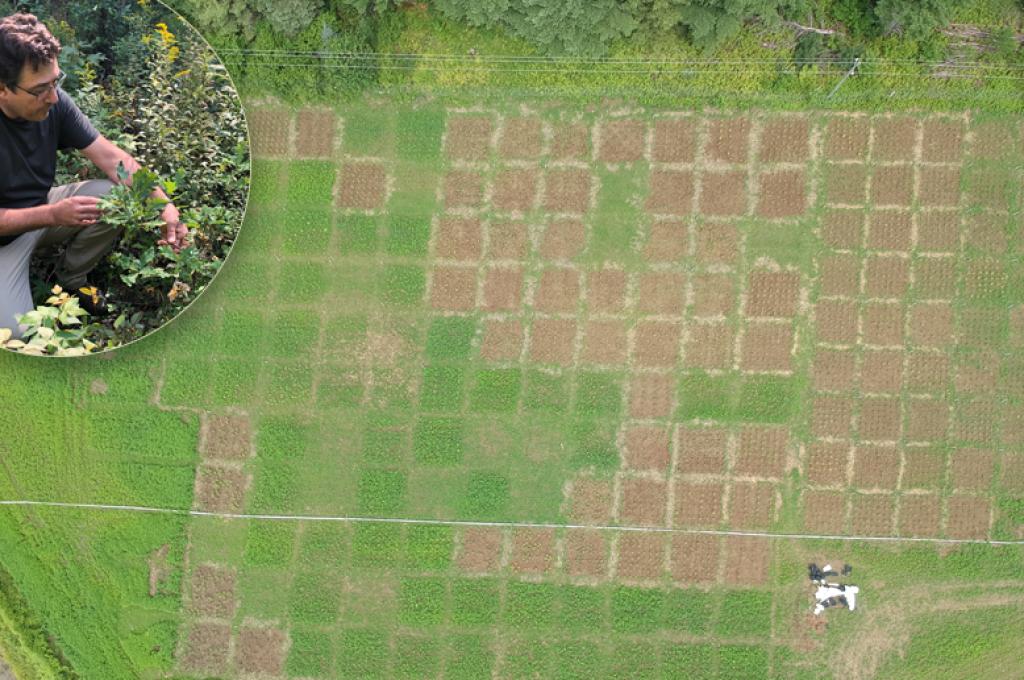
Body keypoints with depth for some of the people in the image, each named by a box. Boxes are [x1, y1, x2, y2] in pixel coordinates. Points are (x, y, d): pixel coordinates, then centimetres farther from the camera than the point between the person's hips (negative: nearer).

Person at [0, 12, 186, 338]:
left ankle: (69, 278, 9)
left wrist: (164, 206, -24)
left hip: (41, 209, 6)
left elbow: (113, 158, -11)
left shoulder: (54, 102, -14)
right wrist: (53, 215, -34)